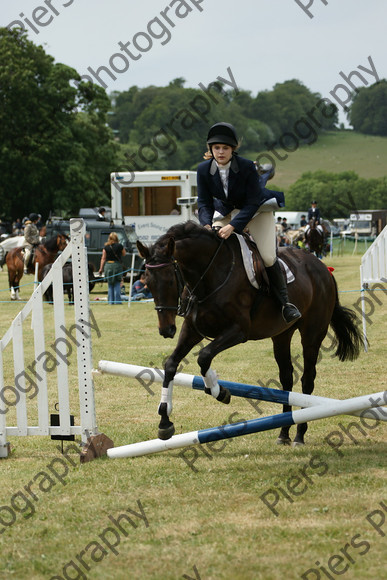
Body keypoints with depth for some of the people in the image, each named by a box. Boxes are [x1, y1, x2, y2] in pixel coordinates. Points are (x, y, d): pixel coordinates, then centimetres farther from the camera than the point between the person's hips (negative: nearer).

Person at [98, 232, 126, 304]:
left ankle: (110, 301, 6)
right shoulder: (119, 246, -6)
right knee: (117, 285, 4)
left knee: (110, 285, 9)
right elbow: (124, 254, 11)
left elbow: (103, 258, 1)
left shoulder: (106, 247, 0)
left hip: (108, 265, 2)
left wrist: (101, 268, 5)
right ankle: (117, 300, -1)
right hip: (117, 265, -2)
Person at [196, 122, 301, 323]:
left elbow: (252, 203, -26)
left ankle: (284, 301, 1)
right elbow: (204, 202, -11)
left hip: (257, 210, -4)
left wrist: (233, 226, -38)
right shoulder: (204, 169, -17)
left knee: (268, 257, -16)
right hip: (225, 212, 4)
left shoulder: (247, 167, -28)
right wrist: (206, 225, -32)